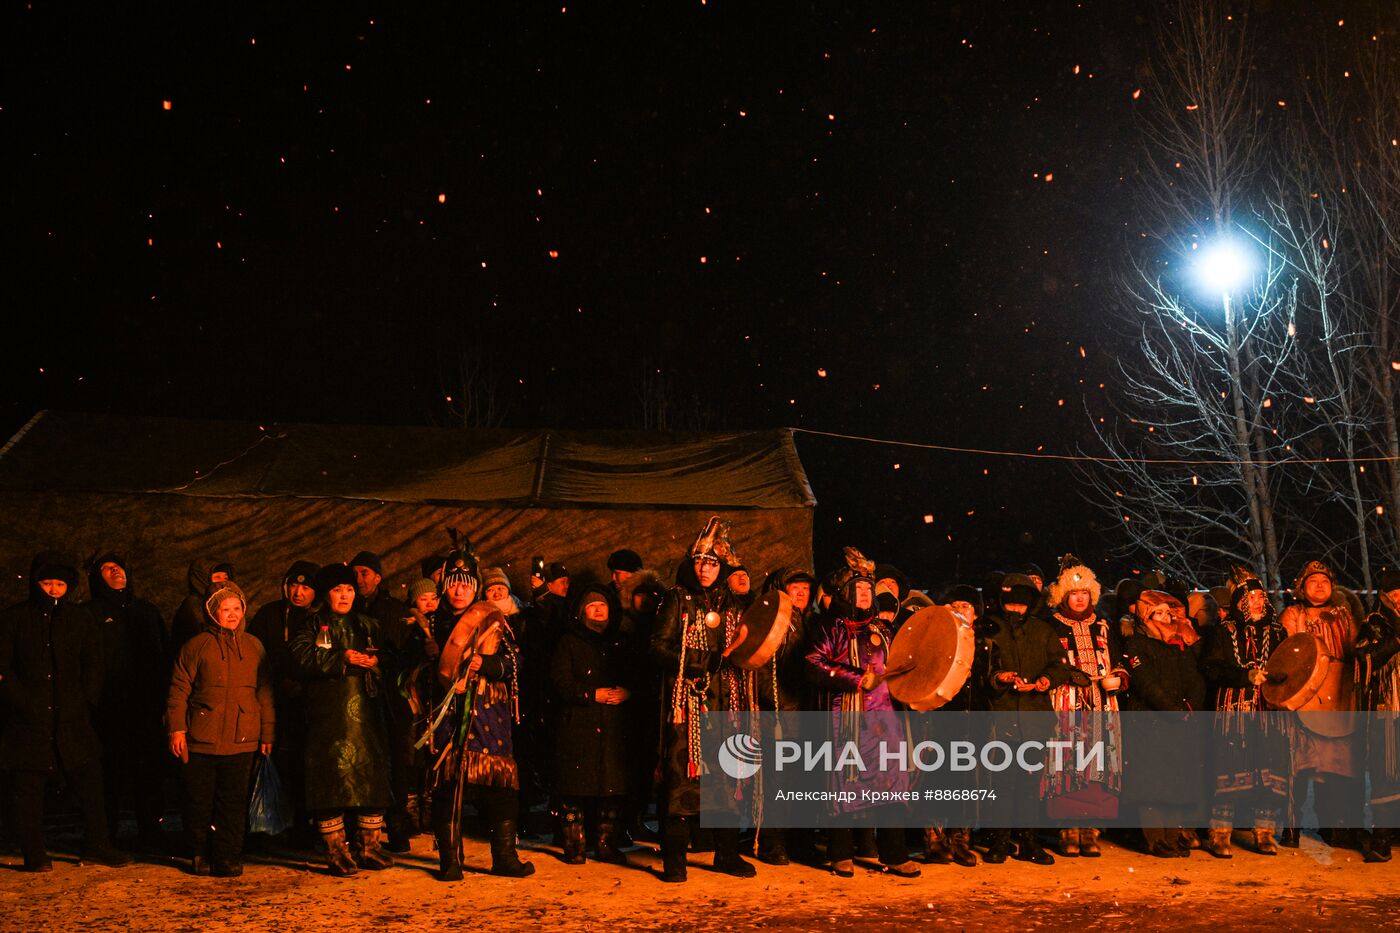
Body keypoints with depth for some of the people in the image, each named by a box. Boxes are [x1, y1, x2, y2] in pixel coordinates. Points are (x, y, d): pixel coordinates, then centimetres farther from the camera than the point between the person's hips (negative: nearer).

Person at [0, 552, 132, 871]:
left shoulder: (80, 618, 11)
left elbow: (93, 665, 13)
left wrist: (85, 701, 2)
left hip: (71, 717, 2)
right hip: (27, 722, -2)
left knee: (89, 781, 1)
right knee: (27, 788, 1)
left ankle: (97, 845, 13)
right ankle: (34, 854, 11)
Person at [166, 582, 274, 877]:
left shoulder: (253, 646, 12)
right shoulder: (197, 645, 2)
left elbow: (265, 691, 15)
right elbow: (179, 689, 1)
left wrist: (267, 731, 11)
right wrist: (176, 729, -5)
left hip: (241, 739, 2)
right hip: (201, 739, -2)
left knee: (234, 802, 2)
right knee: (198, 800, 4)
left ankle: (228, 858, 9)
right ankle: (200, 855, 17)